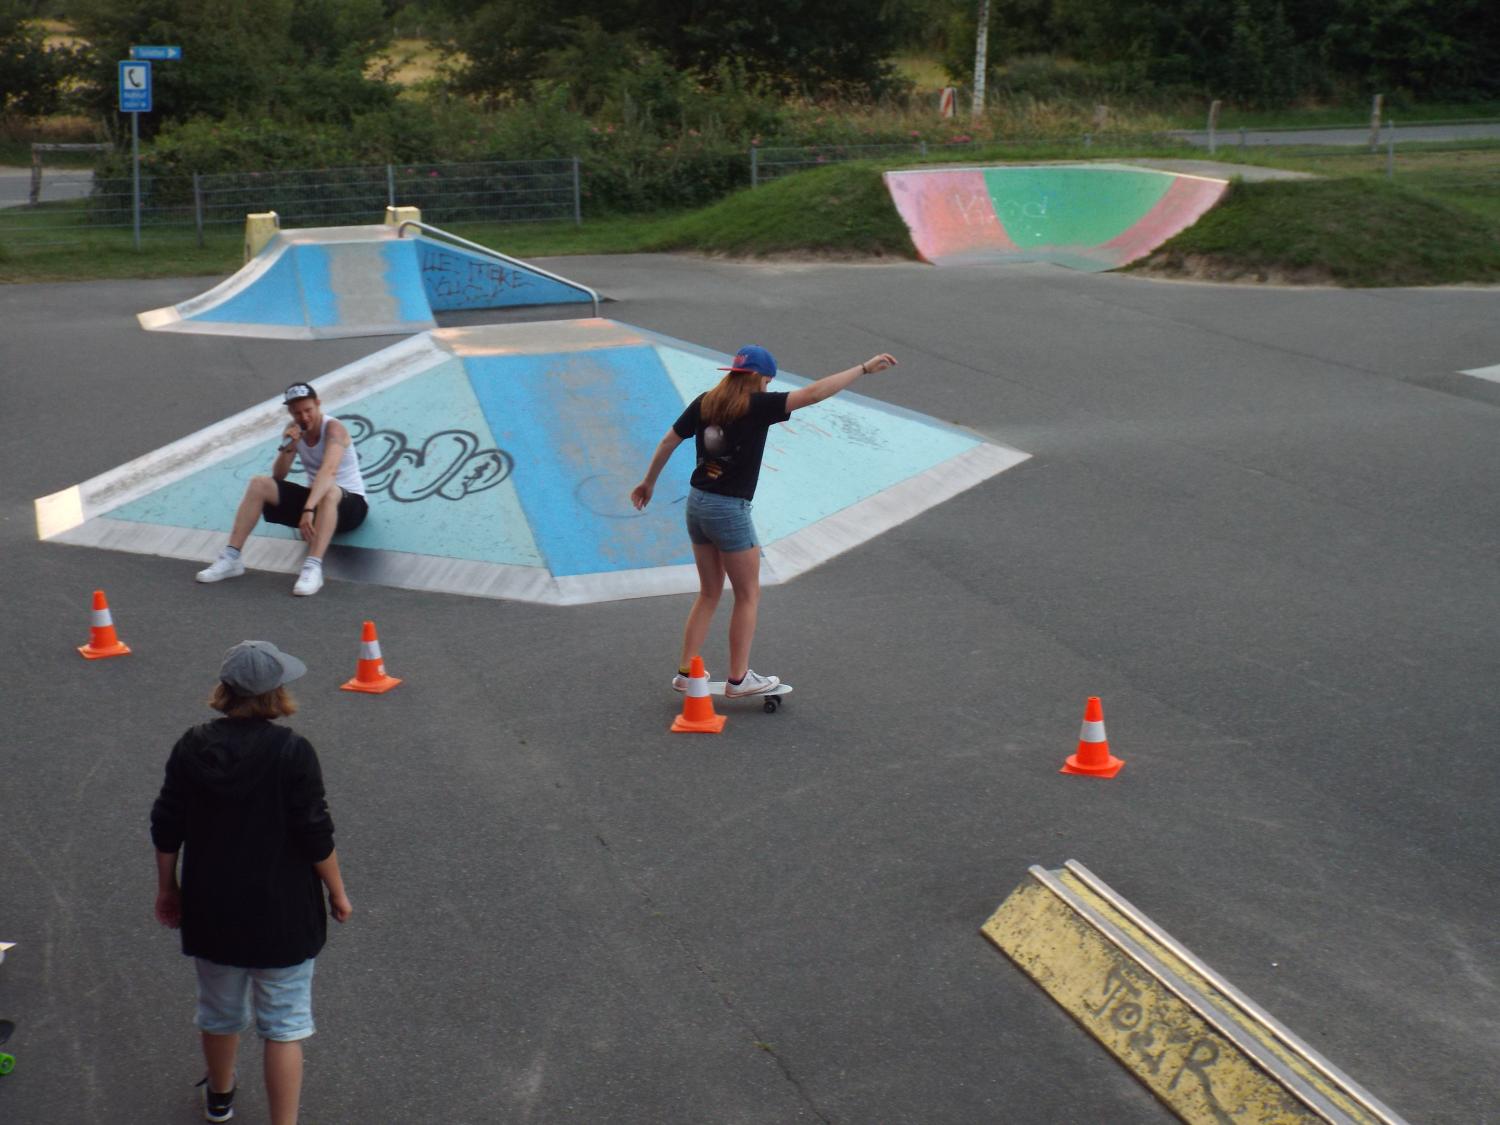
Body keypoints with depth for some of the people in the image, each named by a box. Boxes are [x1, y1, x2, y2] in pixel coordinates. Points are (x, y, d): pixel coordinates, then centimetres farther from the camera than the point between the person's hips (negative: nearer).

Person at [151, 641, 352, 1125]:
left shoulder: (192, 747, -7)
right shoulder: (292, 753, -19)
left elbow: (166, 829, 0)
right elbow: (316, 836, -16)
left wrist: (167, 888, 15)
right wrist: (337, 892, -1)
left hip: (210, 909, 5)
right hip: (282, 913, -5)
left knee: (220, 1010, 25)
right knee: (285, 1022, 8)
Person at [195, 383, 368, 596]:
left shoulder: (333, 428, -21)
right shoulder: (293, 429, 0)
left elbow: (329, 470, -39)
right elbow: (278, 476, 0)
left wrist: (308, 509, -53)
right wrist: (287, 448, -20)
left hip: (349, 502, -6)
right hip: (314, 496, 6)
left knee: (329, 492, -42)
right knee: (258, 484, -12)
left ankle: (313, 567, -50)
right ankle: (232, 558, -14)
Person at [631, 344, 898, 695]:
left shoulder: (704, 403, 4)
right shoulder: (756, 406, -15)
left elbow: (668, 442, 11)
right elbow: (812, 393, -20)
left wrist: (648, 483, 25)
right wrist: (865, 368, -16)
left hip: (696, 503, 7)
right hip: (730, 511, -7)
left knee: (709, 593, 19)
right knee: (748, 595, 10)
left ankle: (686, 673, 20)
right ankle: (738, 679, 15)